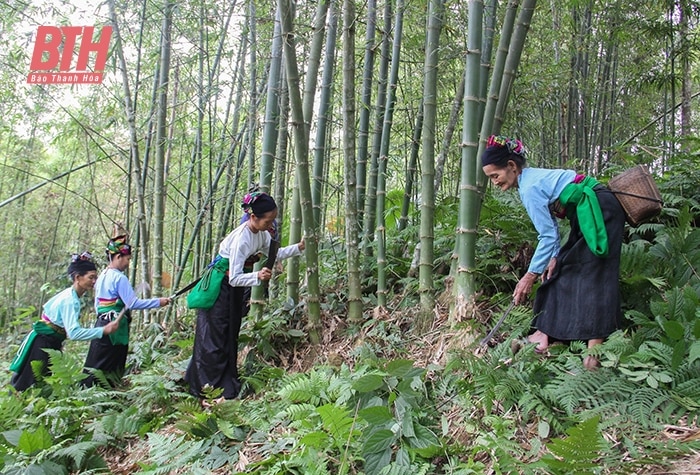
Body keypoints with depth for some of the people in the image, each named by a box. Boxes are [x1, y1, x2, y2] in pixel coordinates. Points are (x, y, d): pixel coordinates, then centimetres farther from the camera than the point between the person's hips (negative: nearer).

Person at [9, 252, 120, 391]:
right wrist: (103, 331, -36)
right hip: (41, 344, -9)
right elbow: (74, 332, -34)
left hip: (52, 343, 9)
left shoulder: (71, 296, 3)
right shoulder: (69, 300, -25)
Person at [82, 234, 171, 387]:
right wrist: (158, 302, -14)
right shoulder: (119, 278, -14)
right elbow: (133, 303, -19)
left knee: (96, 364, 11)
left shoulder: (102, 276, 13)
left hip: (102, 323, 9)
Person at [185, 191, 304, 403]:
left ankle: (228, 387, 23)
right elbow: (234, 278, -28)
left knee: (230, 338, 14)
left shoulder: (261, 233, -5)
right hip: (218, 287, -9)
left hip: (234, 289, 9)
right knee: (214, 340, -3)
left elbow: (274, 254, 11)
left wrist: (298, 247, -1)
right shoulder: (241, 238, -30)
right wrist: (257, 276, -43)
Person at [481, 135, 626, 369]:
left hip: (599, 212, -10)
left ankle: (595, 350, -13)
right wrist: (555, 257, 4)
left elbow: (548, 235, -21)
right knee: (562, 272, 9)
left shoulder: (530, 187, -20)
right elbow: (550, 225, 13)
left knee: (593, 277, -13)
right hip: (588, 215, 10)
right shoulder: (532, 177, 9)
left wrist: (530, 276, -16)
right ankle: (545, 334, 13)